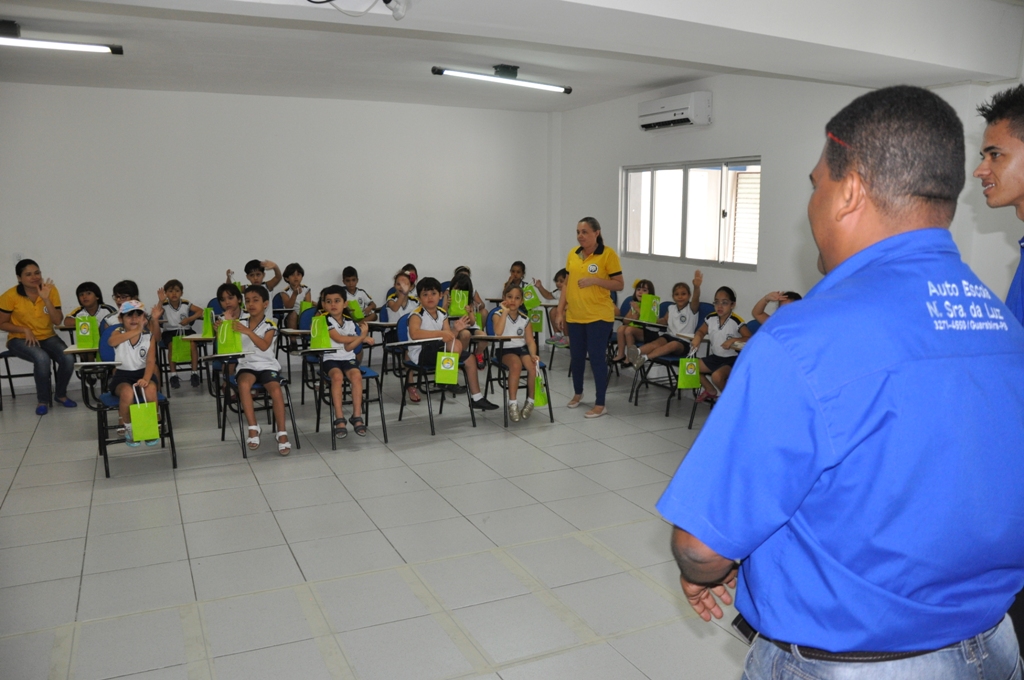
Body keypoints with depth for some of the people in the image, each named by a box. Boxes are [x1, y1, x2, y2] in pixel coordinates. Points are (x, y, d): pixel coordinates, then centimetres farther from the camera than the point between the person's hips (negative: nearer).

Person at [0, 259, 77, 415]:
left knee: (68, 359, -25)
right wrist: (25, 330, -16)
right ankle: (43, 400, -12)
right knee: (42, 358, -34)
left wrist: (46, 299, -22)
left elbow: (57, 321, -12)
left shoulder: (51, 290, -7)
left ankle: (60, 395, 4)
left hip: (48, 337, 3)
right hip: (20, 339, -3)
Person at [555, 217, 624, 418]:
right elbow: (567, 284, 12)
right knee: (576, 356, 15)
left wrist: (594, 280, -21)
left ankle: (600, 404, 8)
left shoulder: (608, 254, -8)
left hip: (598, 316, -5)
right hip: (574, 316, 5)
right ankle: (577, 393, 37)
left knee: (597, 357, -2)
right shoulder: (573, 254, 7)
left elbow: (619, 284, -8)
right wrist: (560, 311, 9)